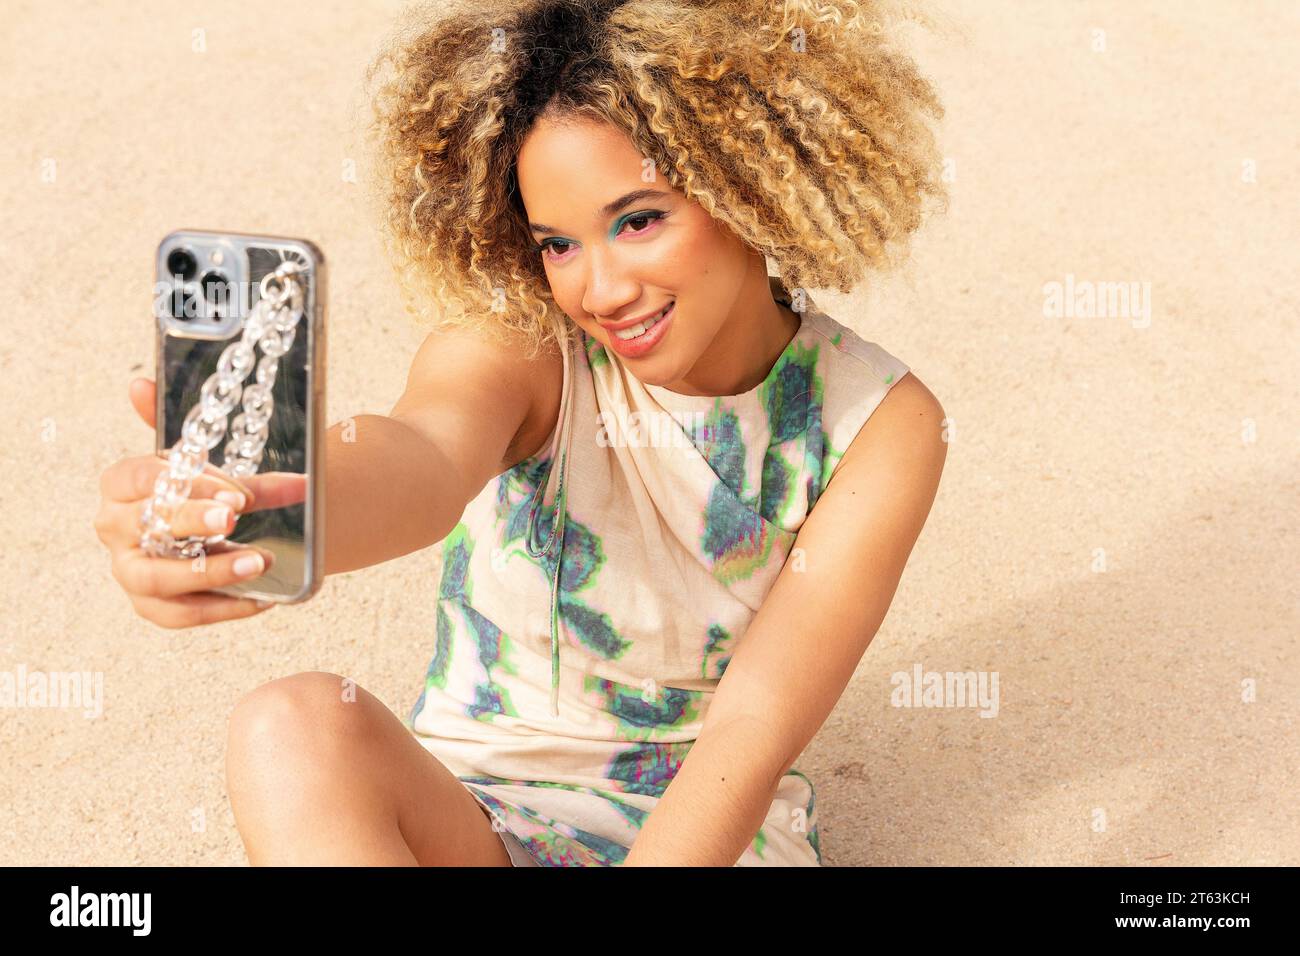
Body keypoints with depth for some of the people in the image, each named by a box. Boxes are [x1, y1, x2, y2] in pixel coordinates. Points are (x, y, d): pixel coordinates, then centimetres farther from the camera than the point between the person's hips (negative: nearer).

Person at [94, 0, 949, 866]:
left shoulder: (880, 426, -10)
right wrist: (243, 512, -59)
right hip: (467, 817, 1)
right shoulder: (512, 349, -12)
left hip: (720, 826, 0)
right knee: (300, 725, -31)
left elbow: (754, 730, -17)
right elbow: (422, 458, -37)